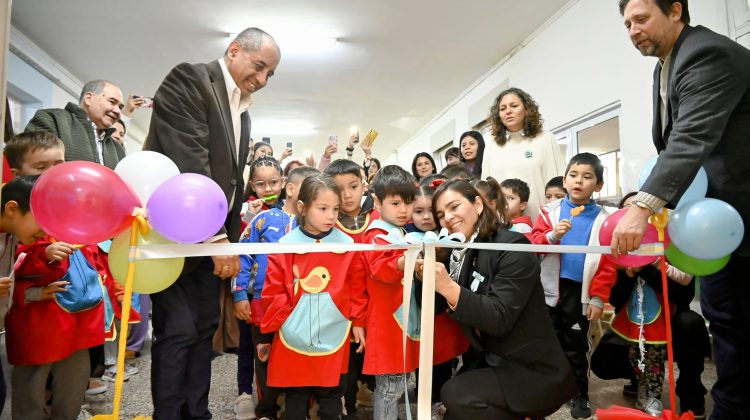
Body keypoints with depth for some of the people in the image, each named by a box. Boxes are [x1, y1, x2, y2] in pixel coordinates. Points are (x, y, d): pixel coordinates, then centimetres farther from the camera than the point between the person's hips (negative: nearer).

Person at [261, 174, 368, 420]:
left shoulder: (347, 245, -2)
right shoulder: (285, 245, -6)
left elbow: (357, 289, 5)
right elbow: (273, 291, -2)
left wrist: (358, 322, 5)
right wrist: (281, 323, -4)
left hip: (333, 339, 1)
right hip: (293, 339, 0)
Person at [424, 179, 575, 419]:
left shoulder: (512, 247, -17)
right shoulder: (458, 252, 3)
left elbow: (500, 318, -25)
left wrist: (450, 289, -36)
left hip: (534, 373, -6)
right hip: (488, 362, 7)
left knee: (456, 394, -20)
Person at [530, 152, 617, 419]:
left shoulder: (603, 219, -3)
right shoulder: (550, 211, 1)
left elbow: (607, 263, -4)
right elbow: (534, 242, -5)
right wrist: (553, 235, -24)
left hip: (580, 292, -1)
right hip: (550, 289, 1)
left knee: (575, 346, 10)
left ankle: (579, 395, 26)